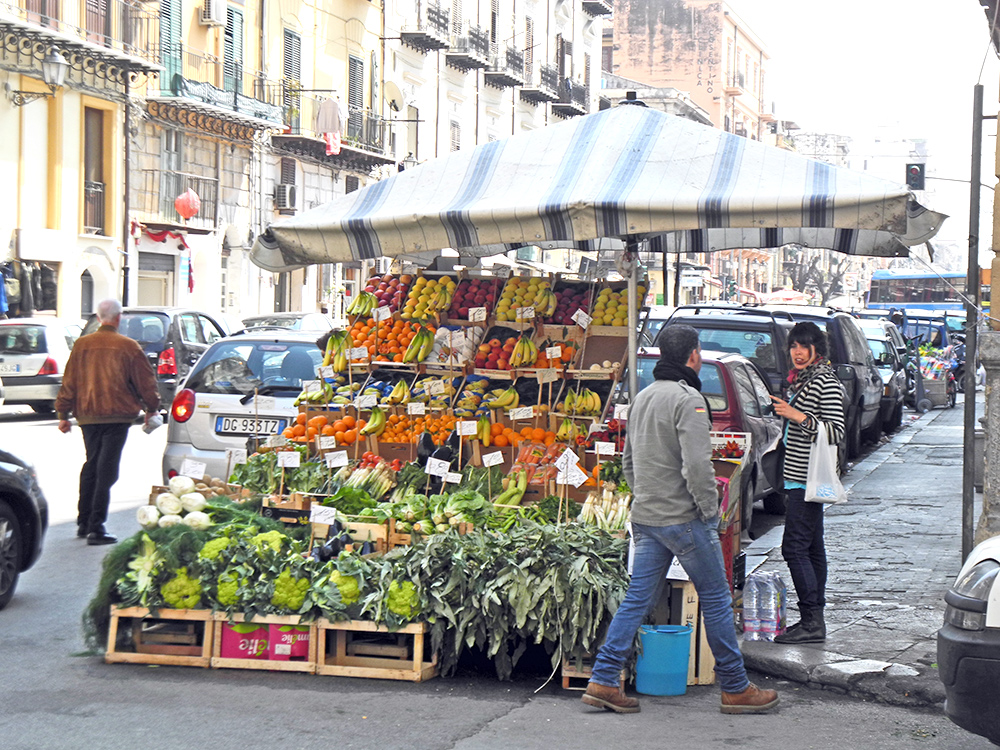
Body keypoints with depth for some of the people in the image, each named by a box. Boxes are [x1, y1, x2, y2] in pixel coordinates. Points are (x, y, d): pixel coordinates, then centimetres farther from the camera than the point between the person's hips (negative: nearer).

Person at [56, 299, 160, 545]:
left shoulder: (81, 345, 2)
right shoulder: (129, 347, -7)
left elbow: (69, 382, 5)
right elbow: (146, 382, -1)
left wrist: (63, 414, 12)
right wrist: (151, 408, 15)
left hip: (87, 415, 4)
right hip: (117, 415, -4)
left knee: (90, 466, 19)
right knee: (107, 470, -4)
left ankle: (84, 522, 24)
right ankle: (96, 527, -8)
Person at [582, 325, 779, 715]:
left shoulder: (642, 398, 13)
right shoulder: (687, 399, -15)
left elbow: (628, 460, 21)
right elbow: (697, 466, -22)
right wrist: (710, 511, -12)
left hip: (645, 518, 8)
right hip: (684, 518, -8)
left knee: (637, 599, 9)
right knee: (716, 599, 3)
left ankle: (603, 682, 4)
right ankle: (736, 689, 10)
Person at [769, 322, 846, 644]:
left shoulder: (826, 382, -13)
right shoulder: (801, 379, 16)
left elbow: (836, 432, -20)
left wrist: (798, 416, -24)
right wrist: (786, 408, 20)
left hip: (809, 478, -10)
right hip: (801, 477, 10)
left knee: (795, 547, -14)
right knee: (812, 546, 11)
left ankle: (812, 621, -13)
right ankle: (814, 620, 15)